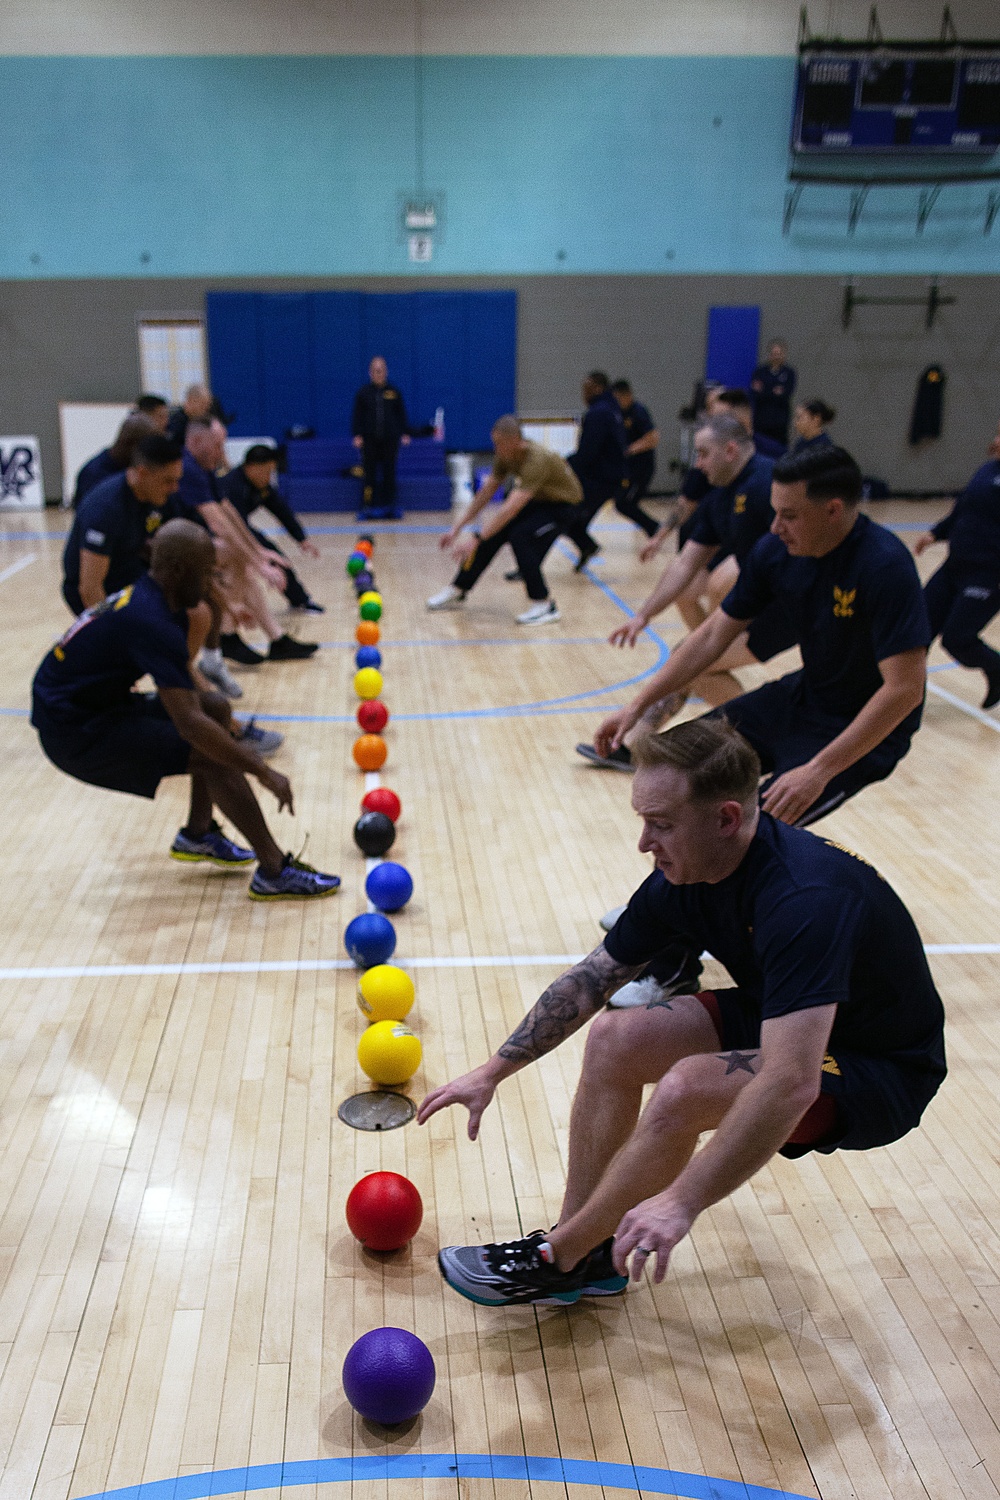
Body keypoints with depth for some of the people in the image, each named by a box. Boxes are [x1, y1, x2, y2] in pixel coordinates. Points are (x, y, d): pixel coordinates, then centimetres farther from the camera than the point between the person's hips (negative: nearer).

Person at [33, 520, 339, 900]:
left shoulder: (145, 598, 5)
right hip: (75, 733, -10)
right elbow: (189, 725, -31)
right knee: (214, 757, -17)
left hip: (96, 706, 10)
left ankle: (198, 835, 18)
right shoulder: (152, 622, -26)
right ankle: (274, 872, -8)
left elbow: (185, 700, 16)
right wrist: (262, 772, -24)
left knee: (214, 708, 11)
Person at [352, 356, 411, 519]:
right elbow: (357, 416, 5)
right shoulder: (364, 392, 5)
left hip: (390, 439, 1)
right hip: (370, 440, -1)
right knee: (370, 473, -4)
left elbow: (402, 414, 11)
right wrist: (357, 435, -4)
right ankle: (367, 507, -2)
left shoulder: (394, 392, 7)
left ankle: (389, 506, 10)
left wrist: (405, 433, 4)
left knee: (389, 473, 4)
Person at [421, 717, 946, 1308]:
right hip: (779, 1023, 8)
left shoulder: (803, 900, -35)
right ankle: (584, 1255, 4)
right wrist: (493, 1071, 1)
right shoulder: (683, 876, -10)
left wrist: (682, 1201, -44)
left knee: (686, 1088, -29)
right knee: (615, 1036, -8)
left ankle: (559, 1258, -5)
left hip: (879, 1073, -7)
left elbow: (790, 1082, -43)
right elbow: (591, 978, 2)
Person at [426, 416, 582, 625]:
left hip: (563, 504, -7)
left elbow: (510, 509, -42)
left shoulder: (536, 460, -35)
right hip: (535, 500, 8)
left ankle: (544, 606, -17)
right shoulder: (505, 456, -11)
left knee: (520, 537, -28)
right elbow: (486, 492, 1)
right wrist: (458, 528, 0)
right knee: (492, 533, -5)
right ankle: (457, 592, 9)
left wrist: (476, 538, -44)